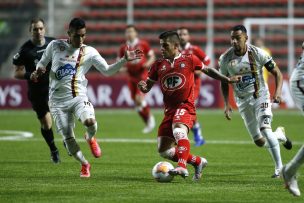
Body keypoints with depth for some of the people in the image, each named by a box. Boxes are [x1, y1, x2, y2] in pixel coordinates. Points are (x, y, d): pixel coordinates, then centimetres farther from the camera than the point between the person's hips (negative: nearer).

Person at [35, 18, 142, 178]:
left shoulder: (89, 52, 2)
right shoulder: (55, 46, 4)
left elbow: (107, 70, 3)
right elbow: (43, 62, 19)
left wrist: (125, 60, -7)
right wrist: (39, 69, -4)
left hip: (78, 97, -1)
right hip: (58, 100, 1)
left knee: (90, 121, -32)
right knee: (68, 138, -4)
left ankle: (90, 138, 6)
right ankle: (84, 165, 23)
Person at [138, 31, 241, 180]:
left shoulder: (189, 60, 4)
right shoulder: (158, 65, 11)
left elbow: (207, 70, 18)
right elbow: (147, 86, 15)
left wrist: (228, 79, 15)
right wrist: (142, 86, -10)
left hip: (186, 107, -5)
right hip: (169, 110, 5)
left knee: (179, 130, -38)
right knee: (163, 151, 2)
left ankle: (182, 168, -48)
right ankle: (198, 162, 19)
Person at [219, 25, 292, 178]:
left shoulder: (257, 54, -14)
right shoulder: (226, 59, -7)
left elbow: (277, 73, -6)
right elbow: (224, 83, 8)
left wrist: (277, 92, -22)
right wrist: (227, 104, -1)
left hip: (260, 97, -3)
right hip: (243, 102, 3)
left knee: (265, 130, -23)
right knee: (259, 141, 3)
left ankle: (279, 167, -11)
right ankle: (279, 135, 37)